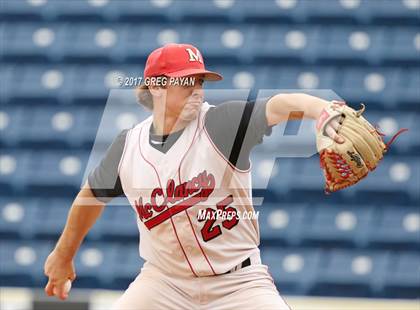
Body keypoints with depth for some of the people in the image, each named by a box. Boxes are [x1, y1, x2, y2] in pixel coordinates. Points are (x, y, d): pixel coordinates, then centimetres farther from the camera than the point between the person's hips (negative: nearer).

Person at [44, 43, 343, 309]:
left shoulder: (222, 124, -13)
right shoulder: (128, 145, -2)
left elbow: (280, 105, -31)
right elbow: (93, 196, 16)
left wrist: (324, 111, -52)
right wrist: (63, 256, 27)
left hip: (237, 283, -2)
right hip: (164, 281, 2)